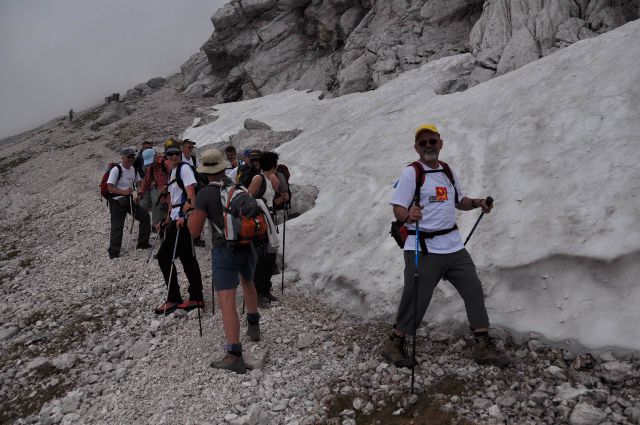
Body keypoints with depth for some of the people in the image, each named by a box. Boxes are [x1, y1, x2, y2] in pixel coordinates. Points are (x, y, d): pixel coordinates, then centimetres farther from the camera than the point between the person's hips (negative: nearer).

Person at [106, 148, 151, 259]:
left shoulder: (133, 169, 7)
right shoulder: (116, 170, -14)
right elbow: (110, 187, -19)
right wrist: (124, 192, -31)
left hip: (129, 200, 7)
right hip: (117, 201, -7)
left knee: (144, 216, 4)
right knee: (117, 226, -8)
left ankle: (142, 243, 17)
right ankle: (113, 252, 3)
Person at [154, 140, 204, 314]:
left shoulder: (184, 168, -7)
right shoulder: (172, 172, 21)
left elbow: (191, 194, -18)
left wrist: (185, 215, -27)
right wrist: (168, 219, 23)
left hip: (183, 219, -9)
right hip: (176, 219, 9)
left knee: (164, 256, -6)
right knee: (187, 259, 10)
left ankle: (173, 299, 3)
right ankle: (196, 298, 16)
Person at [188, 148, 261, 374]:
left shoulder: (204, 194, -10)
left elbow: (195, 231, -7)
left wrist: (191, 213, 11)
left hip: (225, 251, -5)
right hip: (248, 246, 6)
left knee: (227, 301, -10)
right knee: (248, 281, 33)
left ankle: (234, 356, -18)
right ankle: (253, 327, 44)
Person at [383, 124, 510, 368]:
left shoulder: (448, 171, 14)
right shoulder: (410, 173, -6)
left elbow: (459, 202, 26)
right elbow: (398, 210, -13)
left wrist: (477, 203, 6)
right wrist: (408, 216, -35)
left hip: (453, 245, 7)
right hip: (422, 249, -6)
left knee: (474, 289, 3)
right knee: (415, 299, -3)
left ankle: (483, 347, 14)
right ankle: (394, 344, 17)